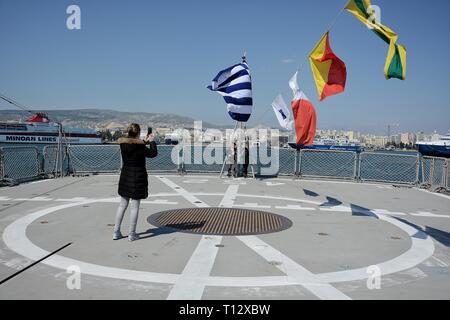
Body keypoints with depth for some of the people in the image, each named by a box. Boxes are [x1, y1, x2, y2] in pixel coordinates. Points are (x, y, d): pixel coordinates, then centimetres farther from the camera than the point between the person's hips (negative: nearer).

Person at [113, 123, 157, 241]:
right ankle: (132, 234, 9)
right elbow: (154, 153, -5)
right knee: (135, 207, 3)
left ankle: (116, 232, 20)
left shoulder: (123, 144, -2)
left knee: (122, 205, 16)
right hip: (138, 177, -5)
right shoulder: (140, 147, -18)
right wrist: (152, 141, 8)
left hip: (125, 176, 6)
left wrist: (145, 141, 17)